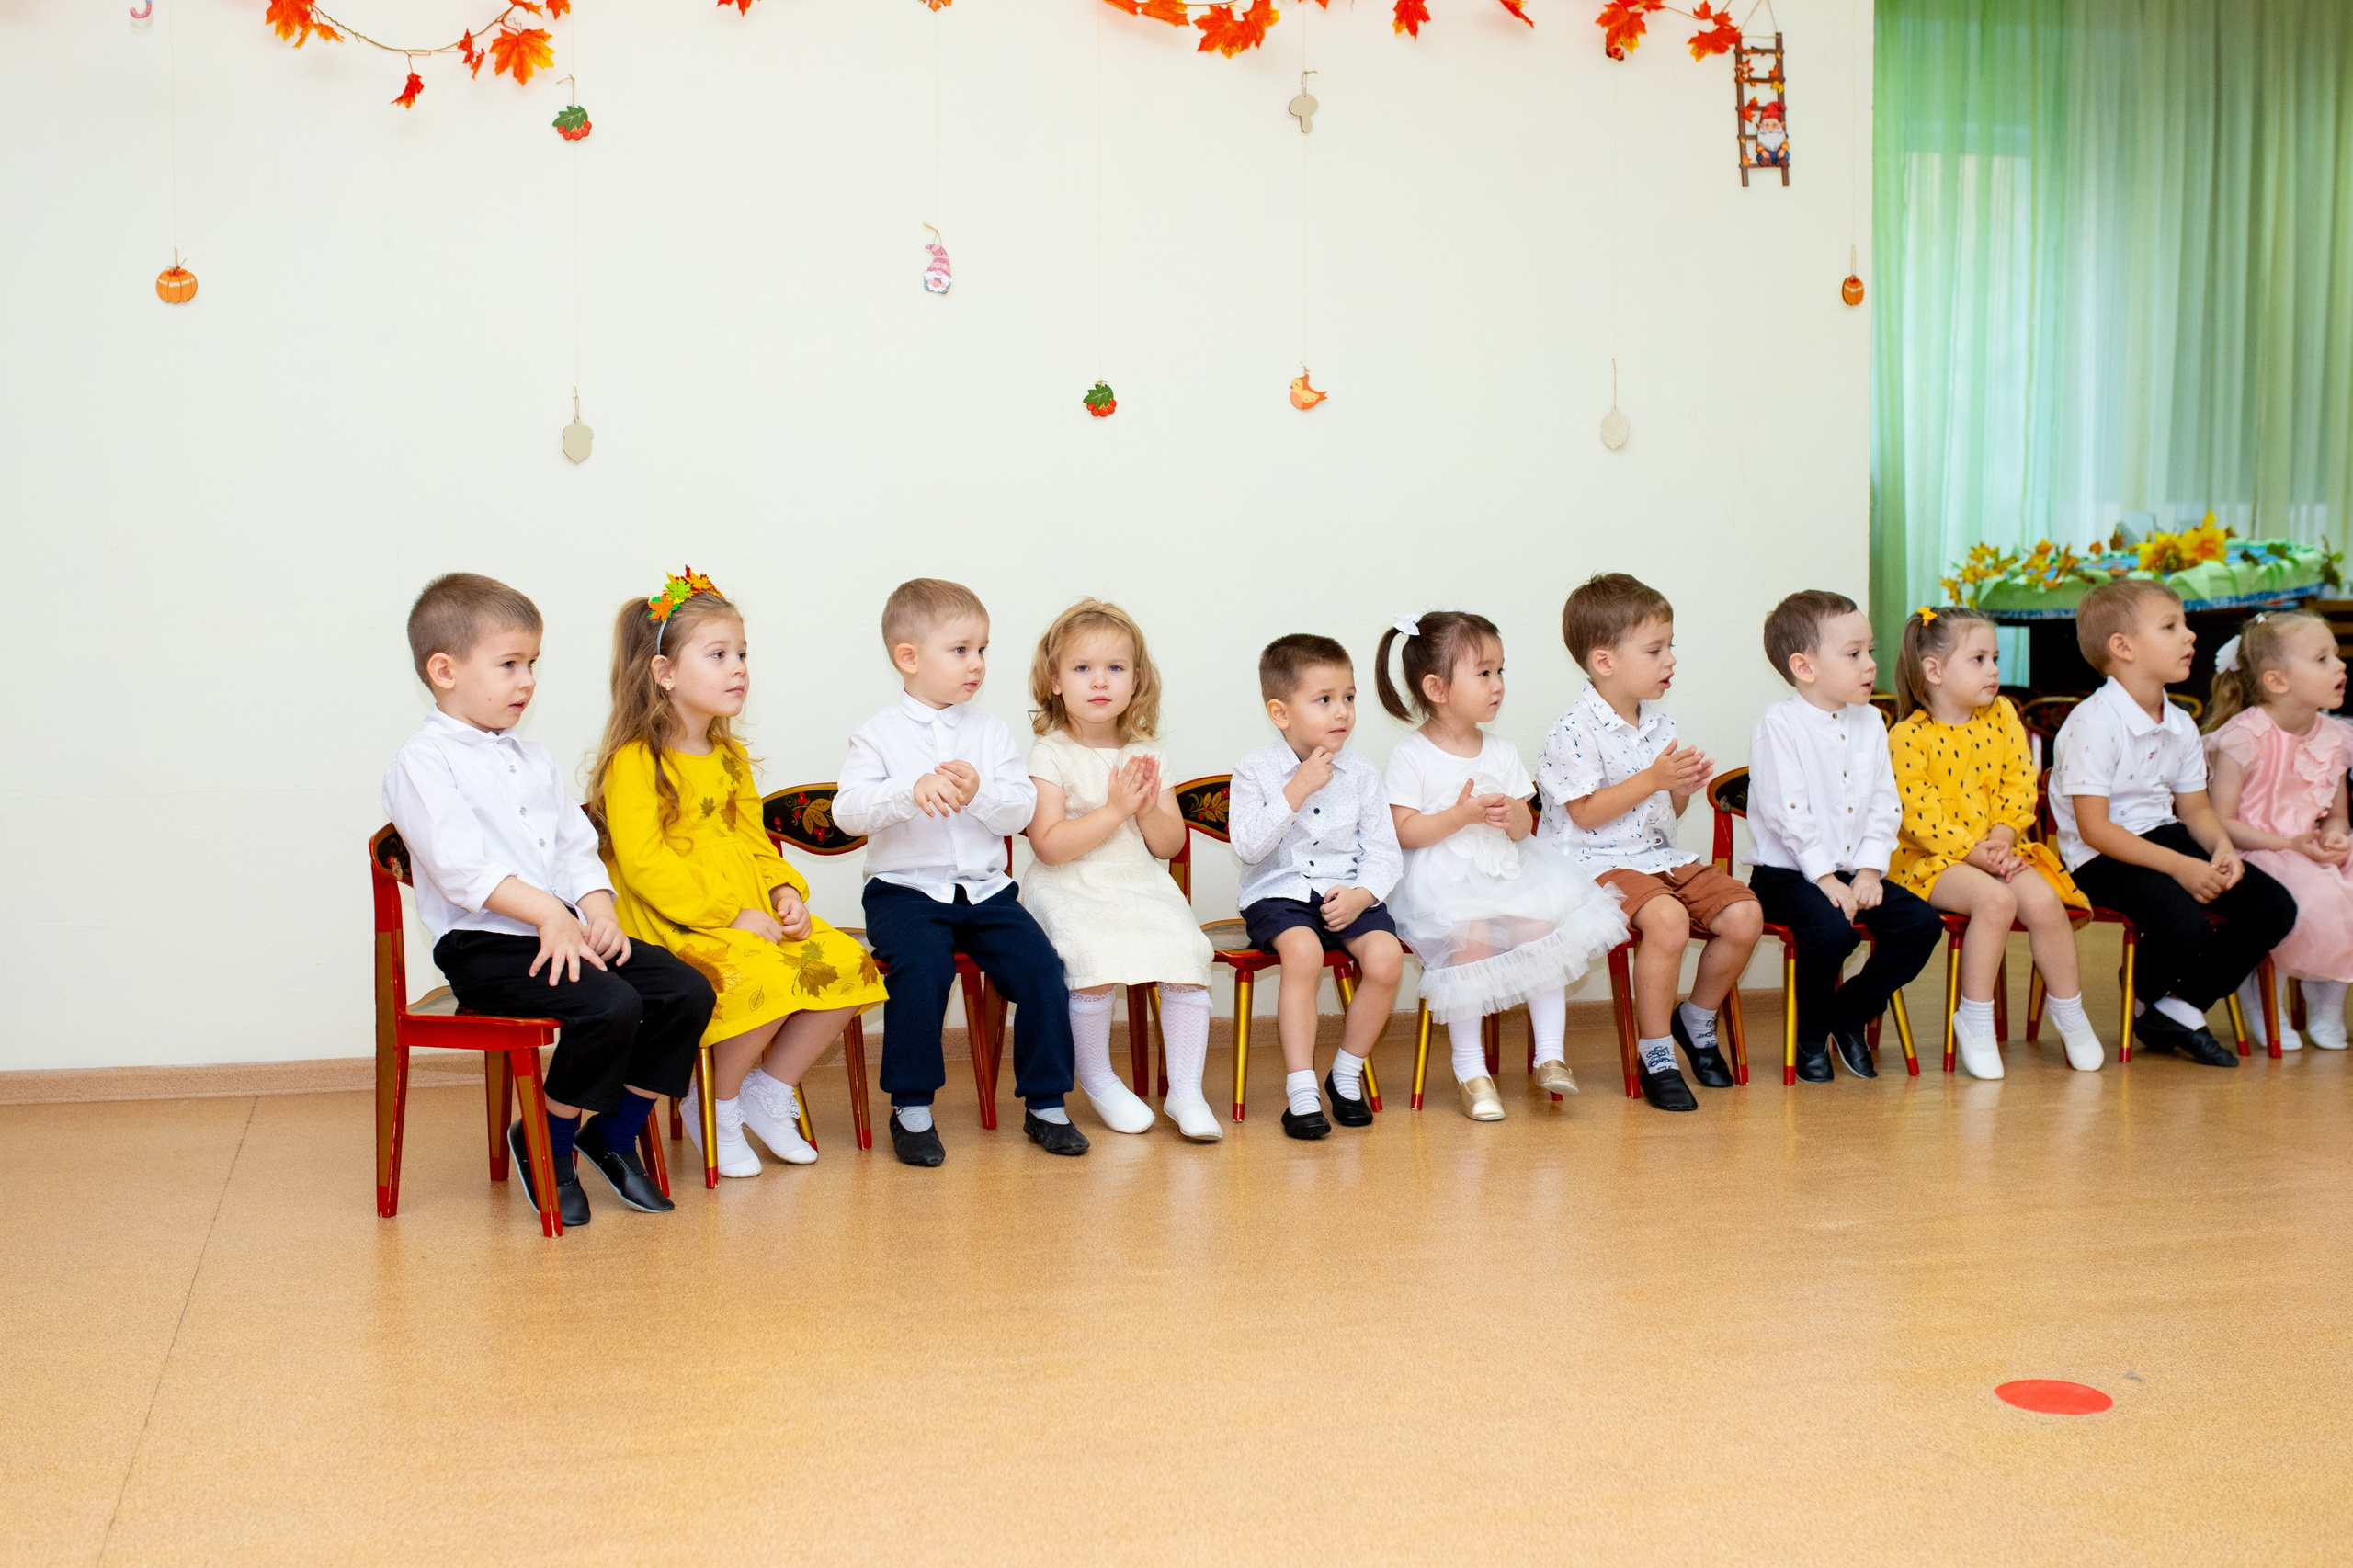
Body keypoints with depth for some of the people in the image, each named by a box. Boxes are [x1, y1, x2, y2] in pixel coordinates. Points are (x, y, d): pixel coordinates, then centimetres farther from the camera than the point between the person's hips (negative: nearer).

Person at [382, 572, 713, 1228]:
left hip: (566, 932, 8)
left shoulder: (533, 760, 21)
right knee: (609, 1005, -29)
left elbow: (578, 847, 16)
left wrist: (600, 912, -4)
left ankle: (614, 1134, 9)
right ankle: (546, 1144, -5)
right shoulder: (422, 763, -6)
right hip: (483, 945, -8)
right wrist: (548, 912, -24)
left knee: (687, 990, -7)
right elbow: (462, 866, -18)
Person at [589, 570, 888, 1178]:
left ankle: (770, 1089, 6)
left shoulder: (730, 758, 19)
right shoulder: (633, 762, -8)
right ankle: (716, 1107, -5)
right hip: (675, 928, -8)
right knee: (762, 980, -33)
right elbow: (644, 864, -16)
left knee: (848, 964, -12)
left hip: (754, 917, 8)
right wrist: (729, 915, -20)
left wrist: (787, 891, 1)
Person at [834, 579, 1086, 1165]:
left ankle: (1045, 1104, 1)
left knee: (1041, 967, -15)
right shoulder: (880, 735, 1)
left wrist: (980, 793, -17)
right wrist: (910, 792, -27)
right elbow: (847, 811, -12)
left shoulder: (991, 731, 11)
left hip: (985, 889, 4)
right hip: (906, 889, -4)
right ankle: (911, 1107, -14)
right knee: (922, 965, -30)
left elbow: (1023, 812, 3)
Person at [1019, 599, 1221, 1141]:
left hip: (1142, 887, 4)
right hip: (1072, 892, -4)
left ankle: (1186, 1091, -6)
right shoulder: (1050, 755, -4)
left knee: (1187, 957, -19)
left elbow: (1170, 844, 11)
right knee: (1095, 963, -29)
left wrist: (1149, 810, -10)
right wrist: (1115, 810, -18)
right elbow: (1049, 846, -14)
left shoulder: (1146, 755, 11)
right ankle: (1097, 1079, -3)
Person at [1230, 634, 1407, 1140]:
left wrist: (1360, 895, -14)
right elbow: (1248, 846, -13)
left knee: (1385, 956, -24)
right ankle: (1301, 1090, -24)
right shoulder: (1255, 771, -2)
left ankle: (1346, 1074, -1)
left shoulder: (1360, 773, 6)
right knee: (1303, 951, -34)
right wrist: (1297, 790, -17)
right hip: (1279, 893, -3)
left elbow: (1384, 851, 5)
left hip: (1349, 894, 3)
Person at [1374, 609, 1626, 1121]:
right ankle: (1469, 1069, -15)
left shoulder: (1502, 752, 13)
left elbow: (1524, 828, 10)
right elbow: (1404, 830, -10)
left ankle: (1550, 1054, -7)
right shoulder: (1411, 756, -3)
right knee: (1472, 940, -29)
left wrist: (1512, 816, -13)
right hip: (1444, 880, -5)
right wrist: (1462, 815, -19)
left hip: (1508, 872, 5)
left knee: (1544, 933, -19)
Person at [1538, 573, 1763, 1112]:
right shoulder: (1576, 731, -13)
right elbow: (1585, 813, -17)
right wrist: (1653, 780, -20)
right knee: (1666, 917, -34)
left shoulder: (1661, 723, 12)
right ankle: (1654, 1053, -17)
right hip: (1599, 863, -8)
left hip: (1661, 855, 8)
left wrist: (1683, 789, -4)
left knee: (1744, 915, -10)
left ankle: (1697, 1020, 15)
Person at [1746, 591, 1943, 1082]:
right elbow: (1788, 813, -17)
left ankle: (1851, 1012, 9)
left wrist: (1869, 871, -7)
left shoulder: (1869, 720, 10)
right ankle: (1812, 1035, -4)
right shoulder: (1779, 724, -11)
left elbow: (1885, 805, 6)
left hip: (1854, 870, 7)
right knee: (1832, 929, -32)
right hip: (1788, 873, -7)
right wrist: (1826, 879, -19)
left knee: (1922, 923, -11)